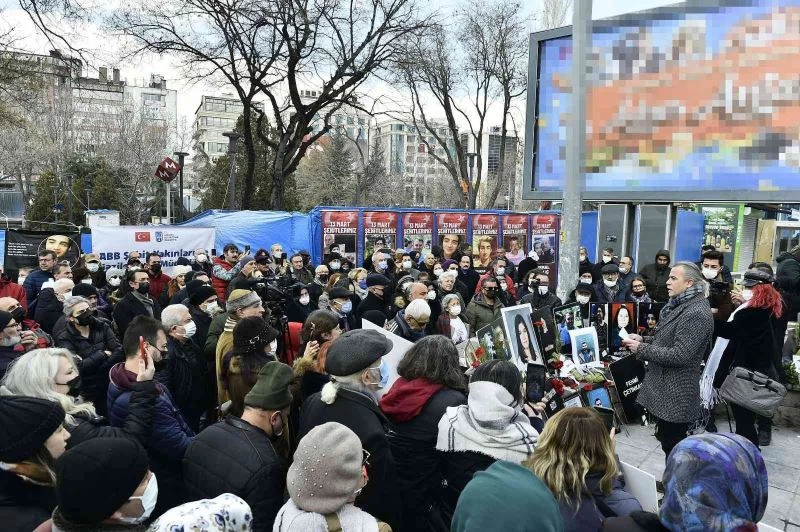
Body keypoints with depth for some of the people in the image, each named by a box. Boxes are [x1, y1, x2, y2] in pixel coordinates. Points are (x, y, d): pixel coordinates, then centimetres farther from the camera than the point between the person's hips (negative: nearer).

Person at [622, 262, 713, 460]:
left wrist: (641, 349, -17)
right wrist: (644, 339, 4)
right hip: (664, 388, 10)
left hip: (675, 396, -10)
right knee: (668, 444, 19)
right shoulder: (680, 306, 12)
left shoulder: (697, 313, -20)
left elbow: (679, 355, -25)